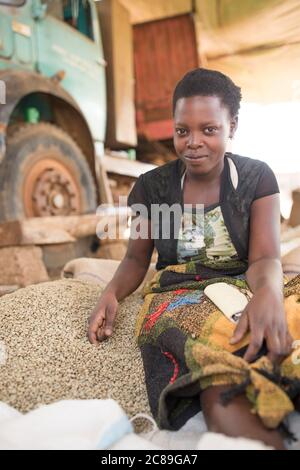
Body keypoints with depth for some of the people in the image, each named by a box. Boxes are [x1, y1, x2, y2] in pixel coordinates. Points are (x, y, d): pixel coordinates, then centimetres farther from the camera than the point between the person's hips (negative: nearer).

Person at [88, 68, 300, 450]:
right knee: (222, 388, -35)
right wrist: (111, 294, -11)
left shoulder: (256, 178, 3)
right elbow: (137, 258, 11)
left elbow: (265, 259, -6)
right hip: (181, 298, 0)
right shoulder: (153, 186, 6)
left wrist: (268, 292, -32)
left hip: (247, 290, 1)